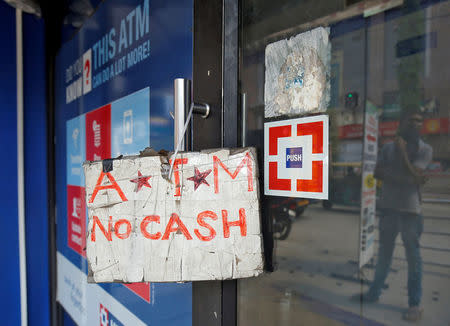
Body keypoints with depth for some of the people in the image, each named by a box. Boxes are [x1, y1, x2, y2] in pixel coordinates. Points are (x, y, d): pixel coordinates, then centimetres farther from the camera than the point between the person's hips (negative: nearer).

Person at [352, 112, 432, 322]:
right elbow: (377, 173, -4)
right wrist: (406, 179, -14)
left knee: (413, 257, 3)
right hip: (388, 207, 4)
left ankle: (415, 303, 15)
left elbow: (412, 173, -16)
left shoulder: (425, 149, -3)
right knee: (384, 253, 14)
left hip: (410, 209, -3)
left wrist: (401, 148, -12)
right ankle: (374, 293, 27)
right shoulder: (388, 147, 7)